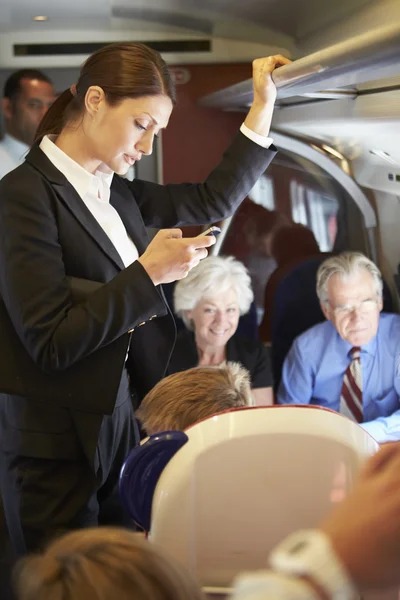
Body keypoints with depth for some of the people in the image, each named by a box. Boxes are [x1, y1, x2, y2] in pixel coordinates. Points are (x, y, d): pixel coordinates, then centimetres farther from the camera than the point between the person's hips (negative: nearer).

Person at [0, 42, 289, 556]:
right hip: (59, 449, -7)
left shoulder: (116, 192, 8)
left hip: (120, 425, 7)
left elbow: (213, 201, 18)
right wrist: (149, 272, -19)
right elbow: (53, 343, -20)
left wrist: (264, 105, 13)